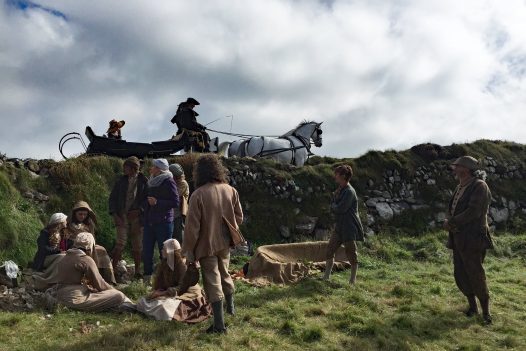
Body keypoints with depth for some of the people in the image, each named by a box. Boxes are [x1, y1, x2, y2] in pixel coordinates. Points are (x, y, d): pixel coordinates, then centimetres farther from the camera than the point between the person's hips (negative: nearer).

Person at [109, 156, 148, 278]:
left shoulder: (143, 181, 0)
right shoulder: (121, 181, 6)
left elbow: (147, 199, 0)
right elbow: (112, 198, 9)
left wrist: (139, 210, -13)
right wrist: (114, 214, -3)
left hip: (137, 216, 0)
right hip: (122, 216, 0)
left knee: (137, 245, 7)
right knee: (121, 243, -10)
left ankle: (137, 270, 18)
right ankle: (113, 268, -4)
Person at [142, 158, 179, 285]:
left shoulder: (168, 182, -10)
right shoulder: (152, 182, 14)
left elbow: (176, 202, -16)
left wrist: (157, 202, -19)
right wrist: (146, 204, 10)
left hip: (163, 222, -7)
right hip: (149, 221, 7)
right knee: (146, 251, 9)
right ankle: (147, 278, 21)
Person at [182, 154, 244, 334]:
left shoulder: (198, 194, -18)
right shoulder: (230, 190, -5)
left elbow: (192, 226, -16)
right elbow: (239, 217, 3)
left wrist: (189, 252, -8)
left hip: (207, 244, -5)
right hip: (225, 242, 5)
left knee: (212, 281, 4)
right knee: (224, 273, 26)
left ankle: (219, 324, 7)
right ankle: (230, 306, 43)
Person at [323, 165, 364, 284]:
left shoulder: (349, 192, -17)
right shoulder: (340, 190, 12)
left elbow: (340, 209, -22)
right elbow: (332, 208, 11)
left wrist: (334, 205, -2)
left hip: (350, 227, -9)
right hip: (340, 226, 9)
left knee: (351, 254, 3)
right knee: (330, 250, 6)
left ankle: (352, 279, 15)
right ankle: (326, 277, 14)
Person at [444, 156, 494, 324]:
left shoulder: (480, 187, -12)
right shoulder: (460, 188, 14)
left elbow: (473, 212, -21)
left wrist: (451, 223, -14)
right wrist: (450, 223, -3)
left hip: (473, 240, -8)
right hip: (459, 239, 8)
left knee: (475, 276, -5)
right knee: (460, 275, 11)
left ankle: (486, 312, 10)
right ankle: (472, 307, 26)